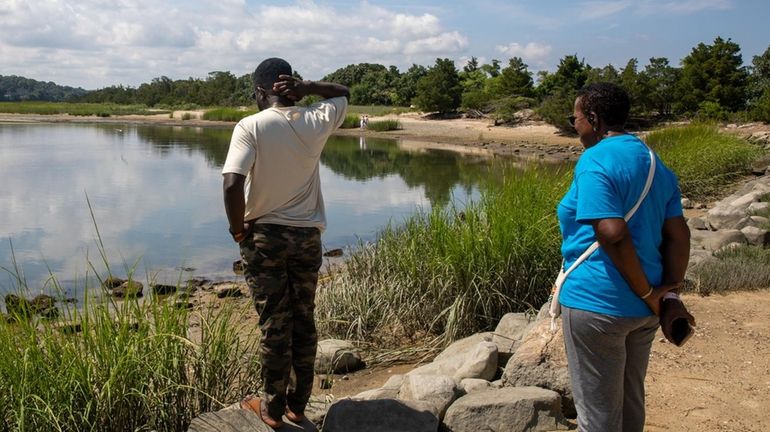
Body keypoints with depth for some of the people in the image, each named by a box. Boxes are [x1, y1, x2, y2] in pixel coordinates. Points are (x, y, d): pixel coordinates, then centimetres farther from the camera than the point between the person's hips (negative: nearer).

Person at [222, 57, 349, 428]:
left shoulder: (251, 126, -13)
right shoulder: (315, 122, -2)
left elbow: (232, 184, -25)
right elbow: (343, 94, 19)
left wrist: (238, 230, -10)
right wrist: (306, 88, 1)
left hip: (265, 236, -3)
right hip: (308, 235, 3)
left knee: (274, 324, 7)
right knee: (304, 321, 14)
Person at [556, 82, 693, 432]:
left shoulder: (594, 161, -15)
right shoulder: (656, 163, 10)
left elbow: (613, 234, -25)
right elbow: (678, 235, 5)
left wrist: (648, 293, -16)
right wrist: (669, 291, 2)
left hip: (597, 303, -8)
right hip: (643, 310, 8)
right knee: (630, 402, 23)